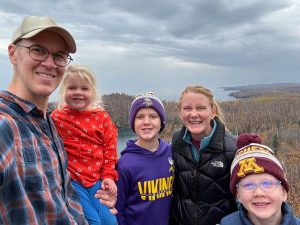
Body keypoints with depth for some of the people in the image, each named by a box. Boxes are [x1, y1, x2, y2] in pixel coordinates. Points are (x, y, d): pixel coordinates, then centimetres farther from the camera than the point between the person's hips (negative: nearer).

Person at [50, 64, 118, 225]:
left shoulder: (102, 117, 2)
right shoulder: (57, 118, -3)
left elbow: (110, 148, 5)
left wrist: (109, 176, 1)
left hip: (97, 179, 2)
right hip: (70, 179, -2)